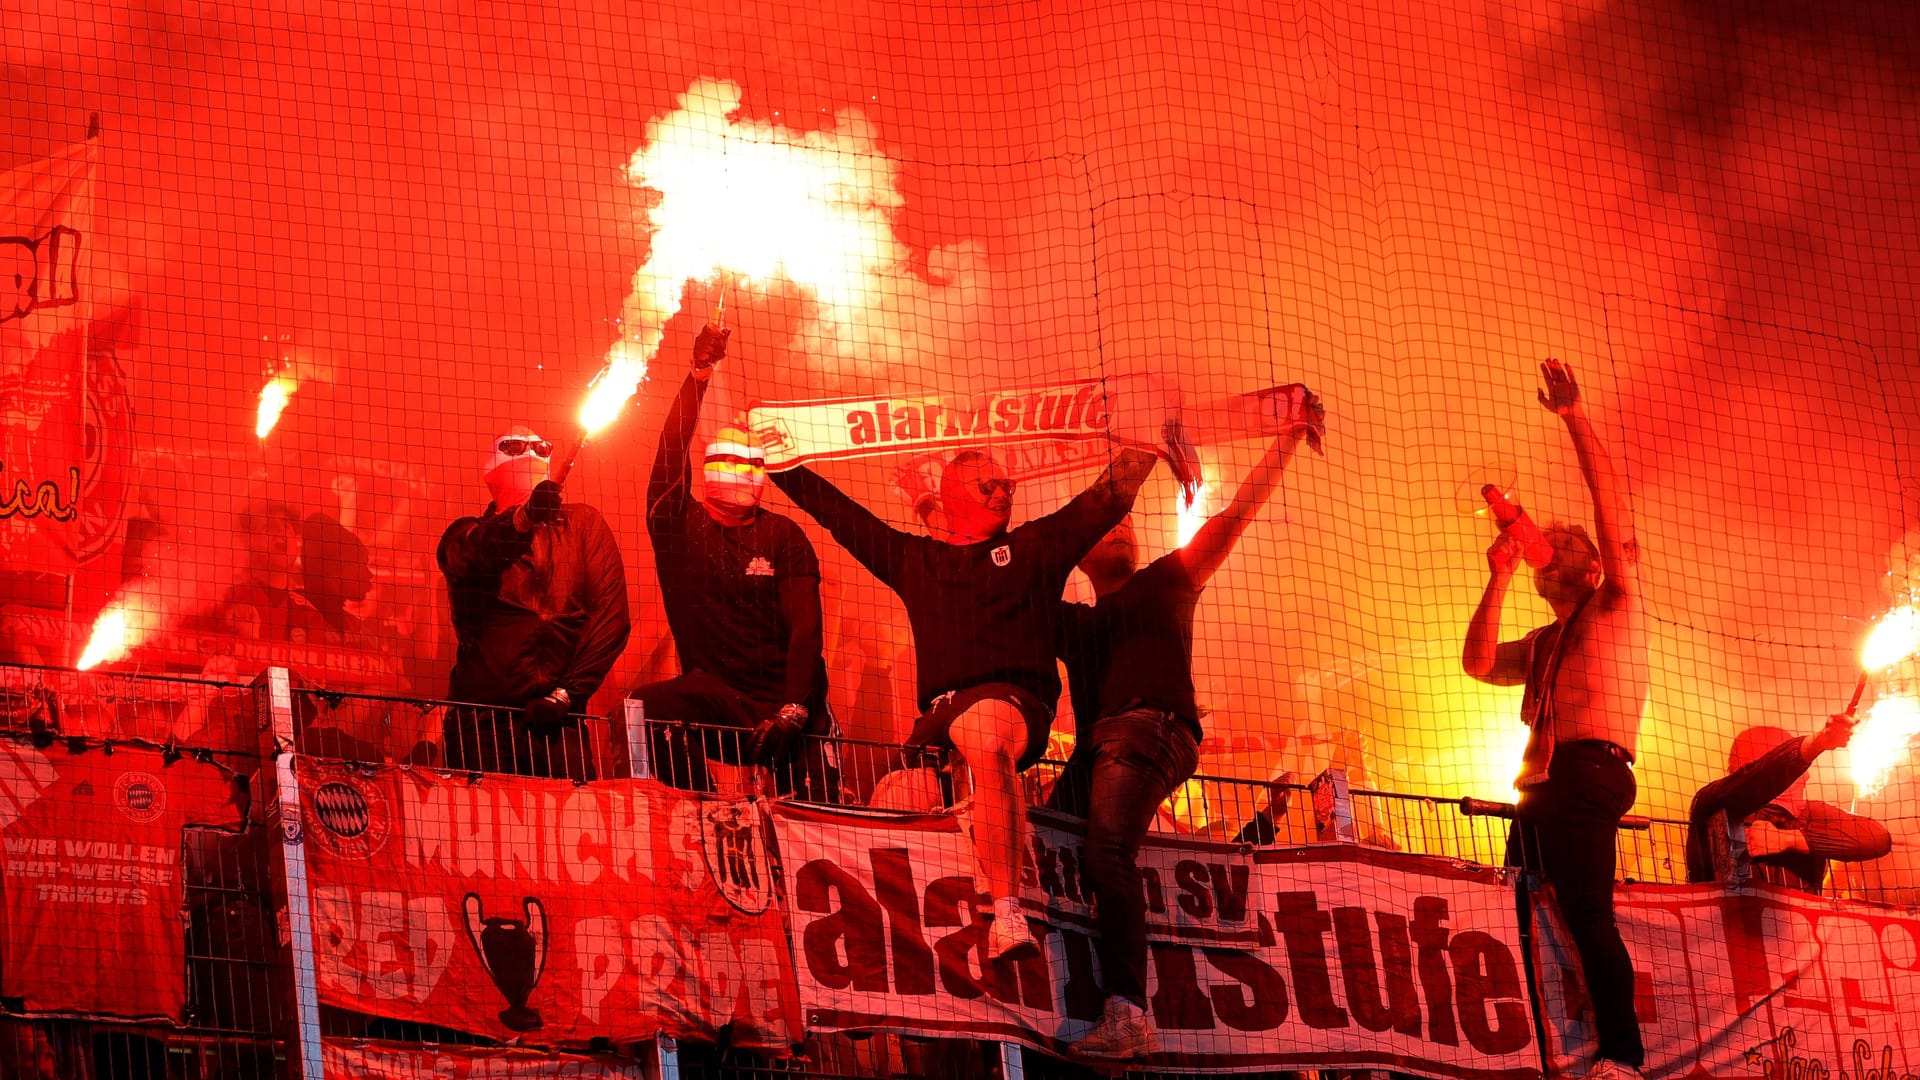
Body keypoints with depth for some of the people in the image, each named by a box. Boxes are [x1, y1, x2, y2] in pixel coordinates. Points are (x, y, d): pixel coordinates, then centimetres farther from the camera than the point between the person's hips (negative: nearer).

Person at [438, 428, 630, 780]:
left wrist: (567, 693, -7)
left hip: (556, 715, 0)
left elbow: (611, 611, 4)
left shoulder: (582, 523, 15)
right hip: (482, 716, 0)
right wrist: (525, 518, -33)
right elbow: (466, 558, -13)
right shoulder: (468, 535, 14)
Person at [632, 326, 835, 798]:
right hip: (712, 698, 1)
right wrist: (698, 375, -20)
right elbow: (672, 452, -10)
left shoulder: (784, 537, 3)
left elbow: (805, 627, -7)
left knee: (818, 811, -21)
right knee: (647, 706, -27)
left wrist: (792, 710, -22)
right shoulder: (680, 526, 5)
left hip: (785, 707, -1)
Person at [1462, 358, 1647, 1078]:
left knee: (1587, 915, -21)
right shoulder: (1542, 646, 31)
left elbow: (1609, 498, 4)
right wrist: (1499, 578, 12)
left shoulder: (1615, 607, 12)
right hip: (1541, 788, 8)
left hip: (1589, 770, -8)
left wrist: (1573, 417, 2)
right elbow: (1479, 664, 15)